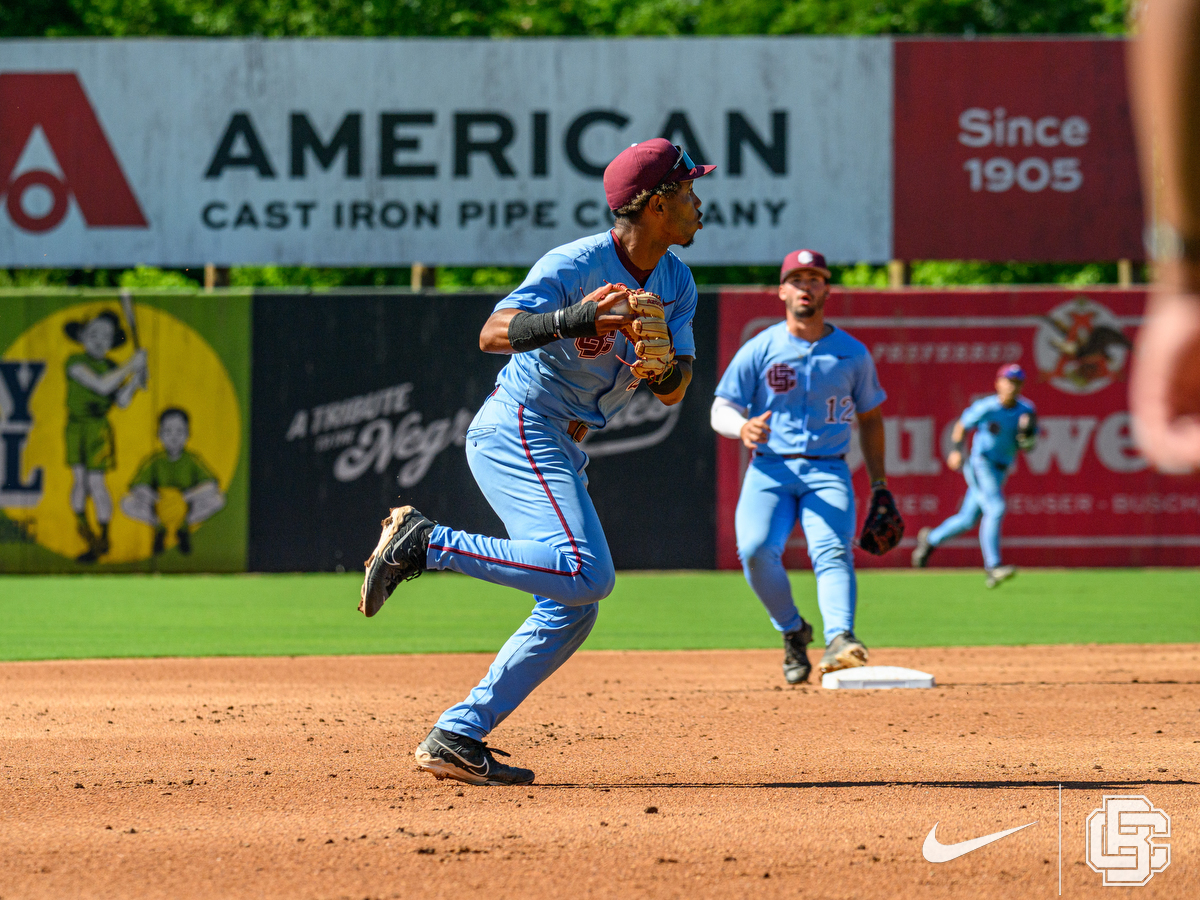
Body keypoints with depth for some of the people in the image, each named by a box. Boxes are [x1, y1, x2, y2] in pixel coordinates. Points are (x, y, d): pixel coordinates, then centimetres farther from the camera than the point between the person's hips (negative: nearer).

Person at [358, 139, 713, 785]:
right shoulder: (576, 265, -17)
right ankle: (424, 543, -16)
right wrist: (575, 320, -45)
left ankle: (457, 739, 4)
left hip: (561, 451, 9)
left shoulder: (675, 282, 8)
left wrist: (664, 369, -20)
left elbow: (673, 392, 4)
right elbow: (493, 333, -29)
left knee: (571, 612, 5)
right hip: (516, 431, -9)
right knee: (585, 573, -26)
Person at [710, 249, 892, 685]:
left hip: (828, 472, 0)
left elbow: (870, 419, 19)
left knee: (833, 551, -26)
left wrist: (879, 486, 13)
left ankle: (839, 640, -45)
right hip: (770, 469, 0)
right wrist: (743, 428, -23)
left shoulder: (852, 353, 9)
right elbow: (721, 410, 2)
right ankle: (793, 632, 0)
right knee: (755, 549, -24)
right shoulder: (759, 350, 4)